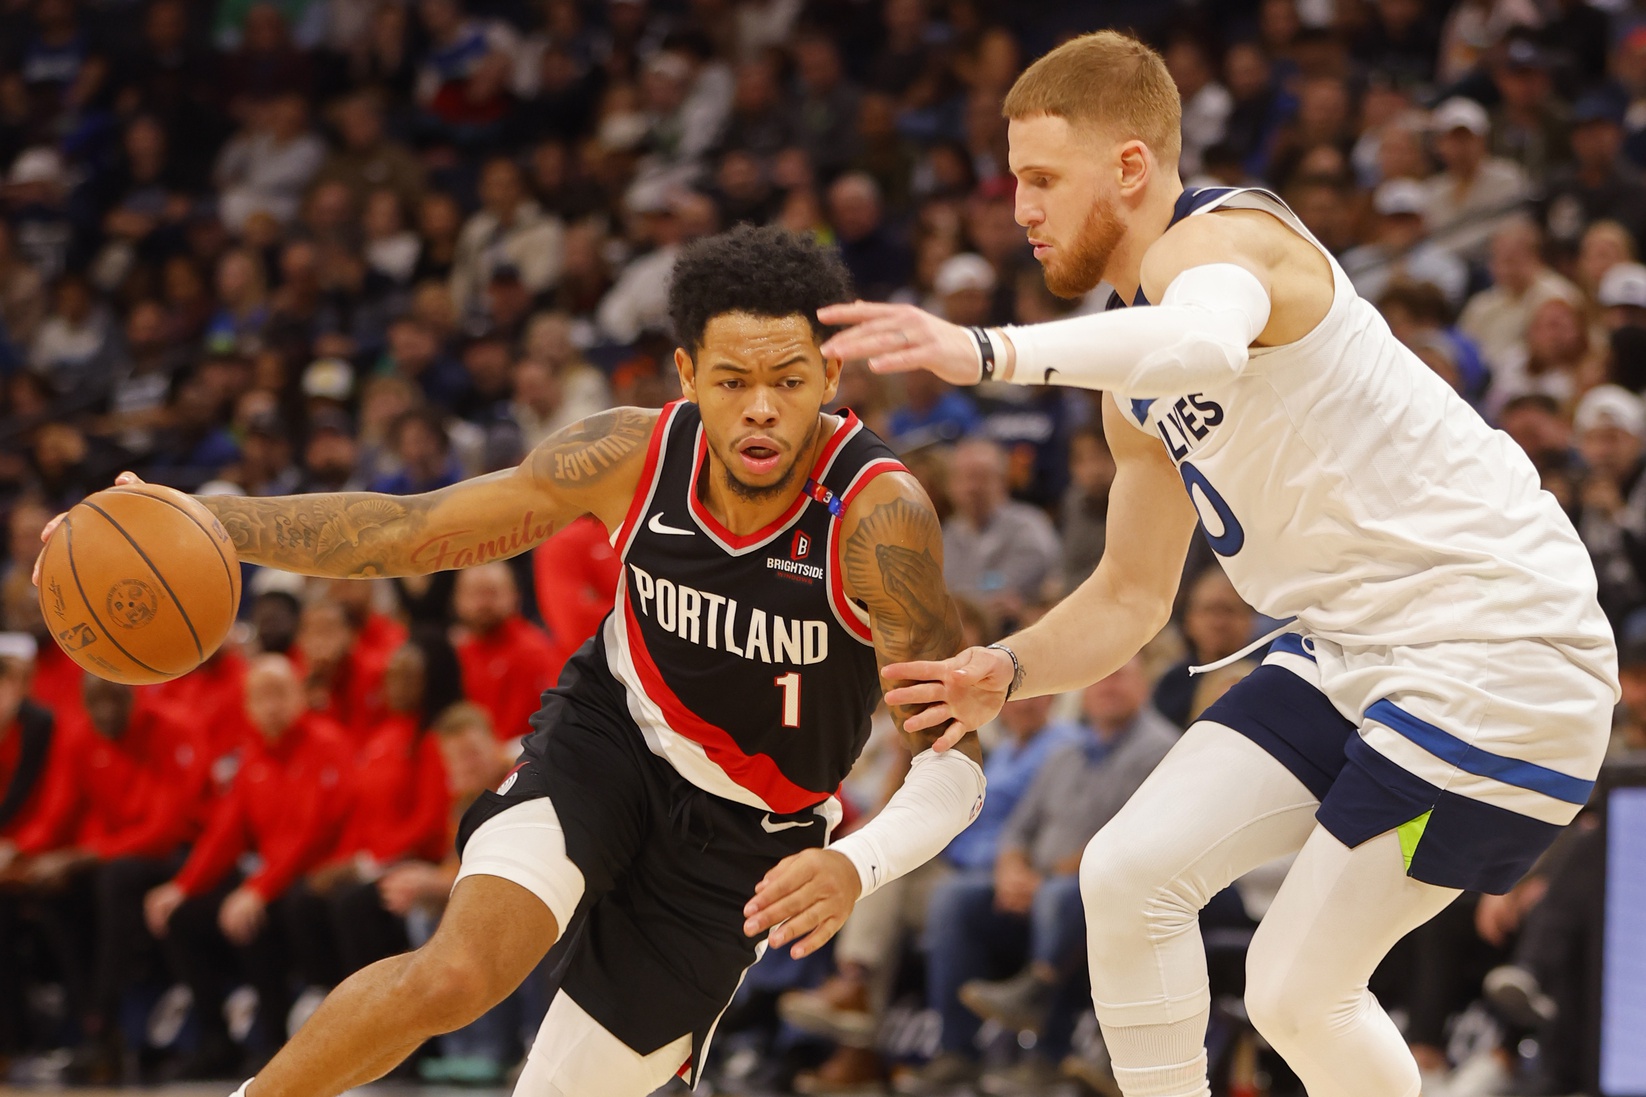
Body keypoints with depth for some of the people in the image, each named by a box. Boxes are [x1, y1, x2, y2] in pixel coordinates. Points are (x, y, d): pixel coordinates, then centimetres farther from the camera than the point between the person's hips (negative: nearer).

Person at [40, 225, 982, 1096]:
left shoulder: (879, 514, -28)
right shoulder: (633, 457, -18)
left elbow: (957, 760, -27)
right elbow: (407, 532, -5)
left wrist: (858, 864, -47)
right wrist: (197, 522, -14)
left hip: (739, 841, -1)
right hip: (609, 737, 1)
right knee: (459, 974, -27)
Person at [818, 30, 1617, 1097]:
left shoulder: (1219, 240, -17)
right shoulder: (1139, 379, 13)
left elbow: (1205, 342, -44)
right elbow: (1133, 595, 18)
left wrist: (988, 352, -58)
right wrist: (1006, 673, -3)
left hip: (1498, 638, -9)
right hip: (1353, 642, 9)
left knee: (1296, 989, -8)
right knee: (1130, 873, -3)